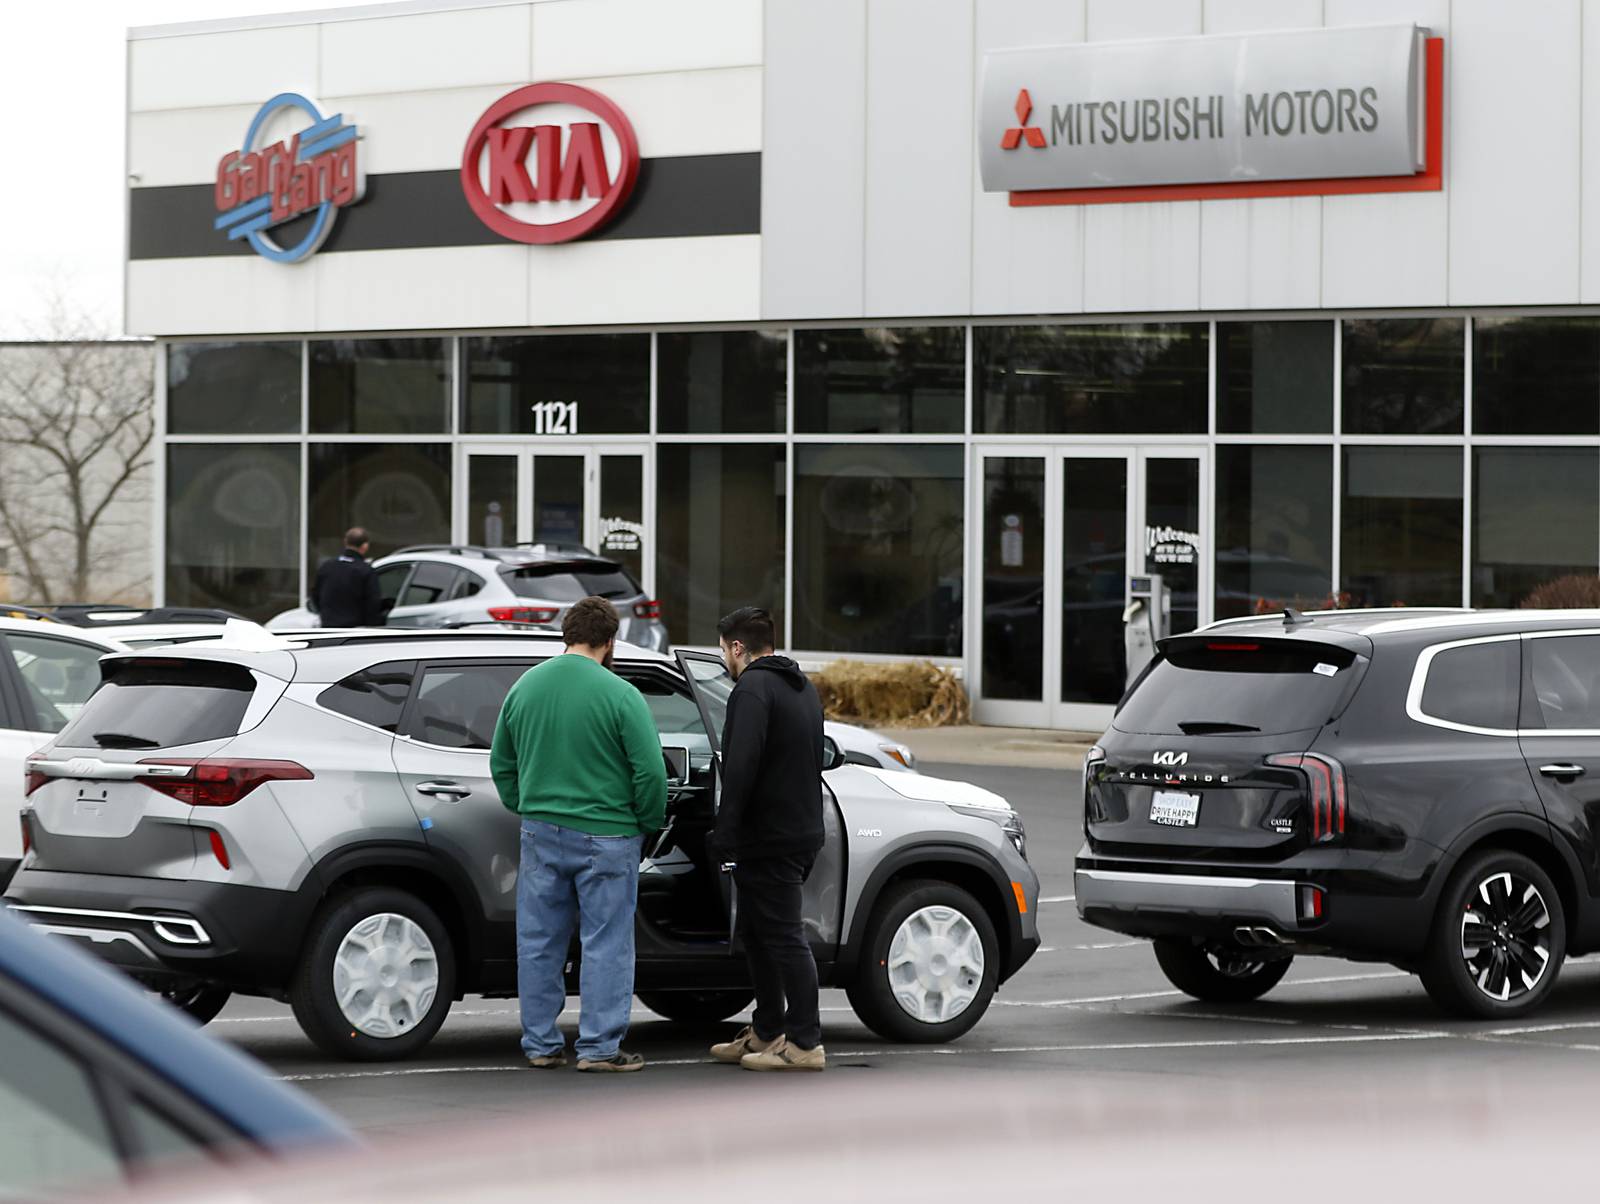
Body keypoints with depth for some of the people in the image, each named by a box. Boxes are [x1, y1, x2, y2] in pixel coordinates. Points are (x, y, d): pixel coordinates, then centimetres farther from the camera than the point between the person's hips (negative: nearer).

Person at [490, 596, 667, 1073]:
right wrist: (647, 822, 3)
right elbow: (651, 772, -13)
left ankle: (541, 1044, 16)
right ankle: (599, 1046, 3)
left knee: (539, 943, 11)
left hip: (540, 833, 5)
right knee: (606, 943, 3)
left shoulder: (525, 686, 4)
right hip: (604, 837, -5)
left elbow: (501, 763, 13)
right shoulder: (620, 695, -13)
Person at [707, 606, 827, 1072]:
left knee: (783, 937, -7)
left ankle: (805, 1043, -6)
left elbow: (741, 768, -24)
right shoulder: (803, 687, 18)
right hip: (803, 832, 10)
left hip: (768, 839, -10)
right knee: (758, 934, 18)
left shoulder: (753, 689, -14)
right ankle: (768, 1032, 24)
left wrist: (725, 832, -23)